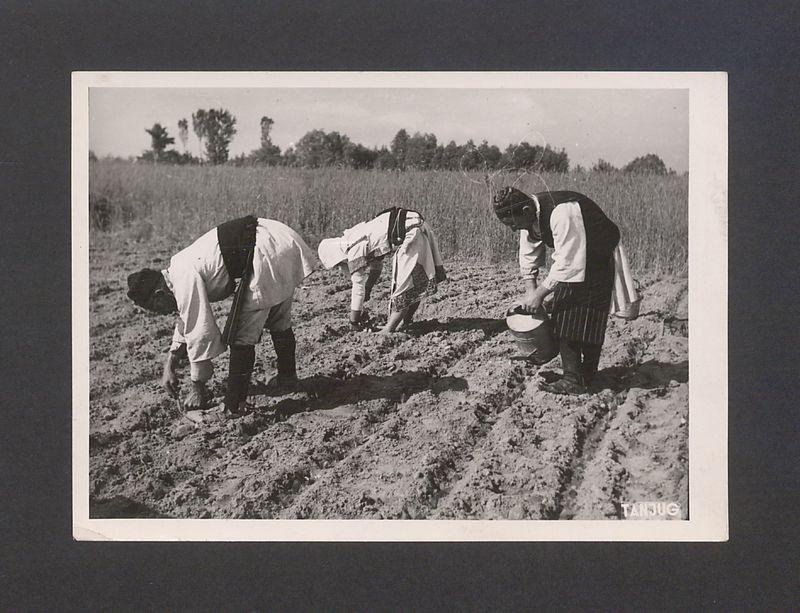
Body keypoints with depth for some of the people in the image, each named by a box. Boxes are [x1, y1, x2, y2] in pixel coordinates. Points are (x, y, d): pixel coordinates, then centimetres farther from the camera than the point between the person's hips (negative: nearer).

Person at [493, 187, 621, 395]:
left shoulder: (561, 213, -35)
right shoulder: (529, 216, -8)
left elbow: (567, 263, -33)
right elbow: (528, 257, 2)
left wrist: (540, 293, -29)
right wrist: (531, 290, -9)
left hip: (596, 259, -8)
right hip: (570, 261, 8)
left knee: (586, 320, -10)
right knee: (563, 318, 0)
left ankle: (586, 379, -4)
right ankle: (572, 377, 2)